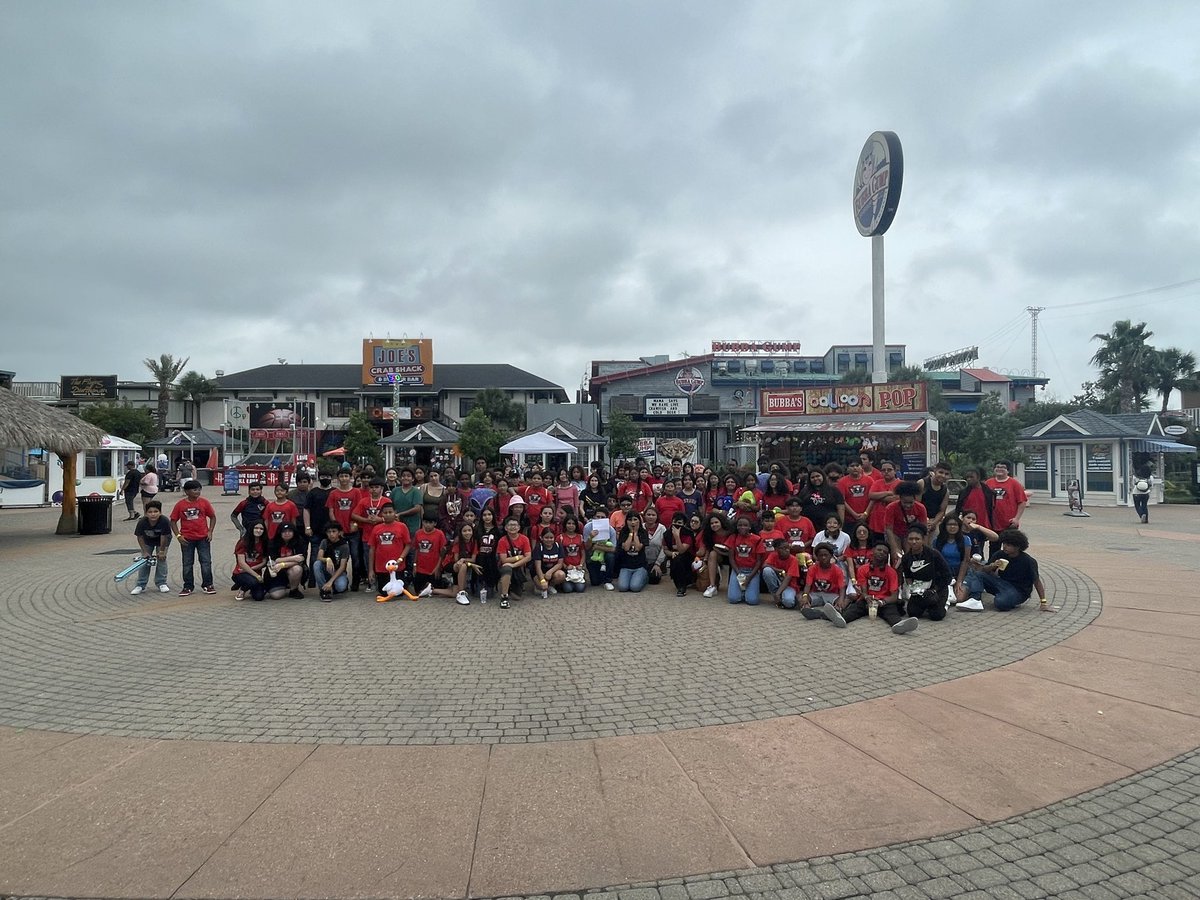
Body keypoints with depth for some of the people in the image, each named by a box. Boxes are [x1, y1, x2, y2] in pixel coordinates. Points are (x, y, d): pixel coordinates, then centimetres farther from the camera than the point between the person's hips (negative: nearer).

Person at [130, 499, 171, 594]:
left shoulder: (164, 521, -36)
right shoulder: (142, 522, -30)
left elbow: (164, 537, -26)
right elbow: (140, 537, -17)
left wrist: (162, 551, -20)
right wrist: (145, 552, -16)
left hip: (163, 540, -2)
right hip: (148, 540, 2)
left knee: (162, 559, -7)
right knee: (145, 560, -2)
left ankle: (161, 583, 5)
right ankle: (140, 585, 6)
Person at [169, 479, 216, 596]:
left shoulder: (204, 502, -2)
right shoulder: (180, 505, -4)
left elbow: (213, 517, 6)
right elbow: (173, 521, 2)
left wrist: (210, 532, -3)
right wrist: (178, 535, -6)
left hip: (203, 538, 0)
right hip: (187, 539, 0)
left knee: (206, 562, 2)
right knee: (187, 564, 8)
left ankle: (207, 585, 12)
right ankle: (188, 587, 18)